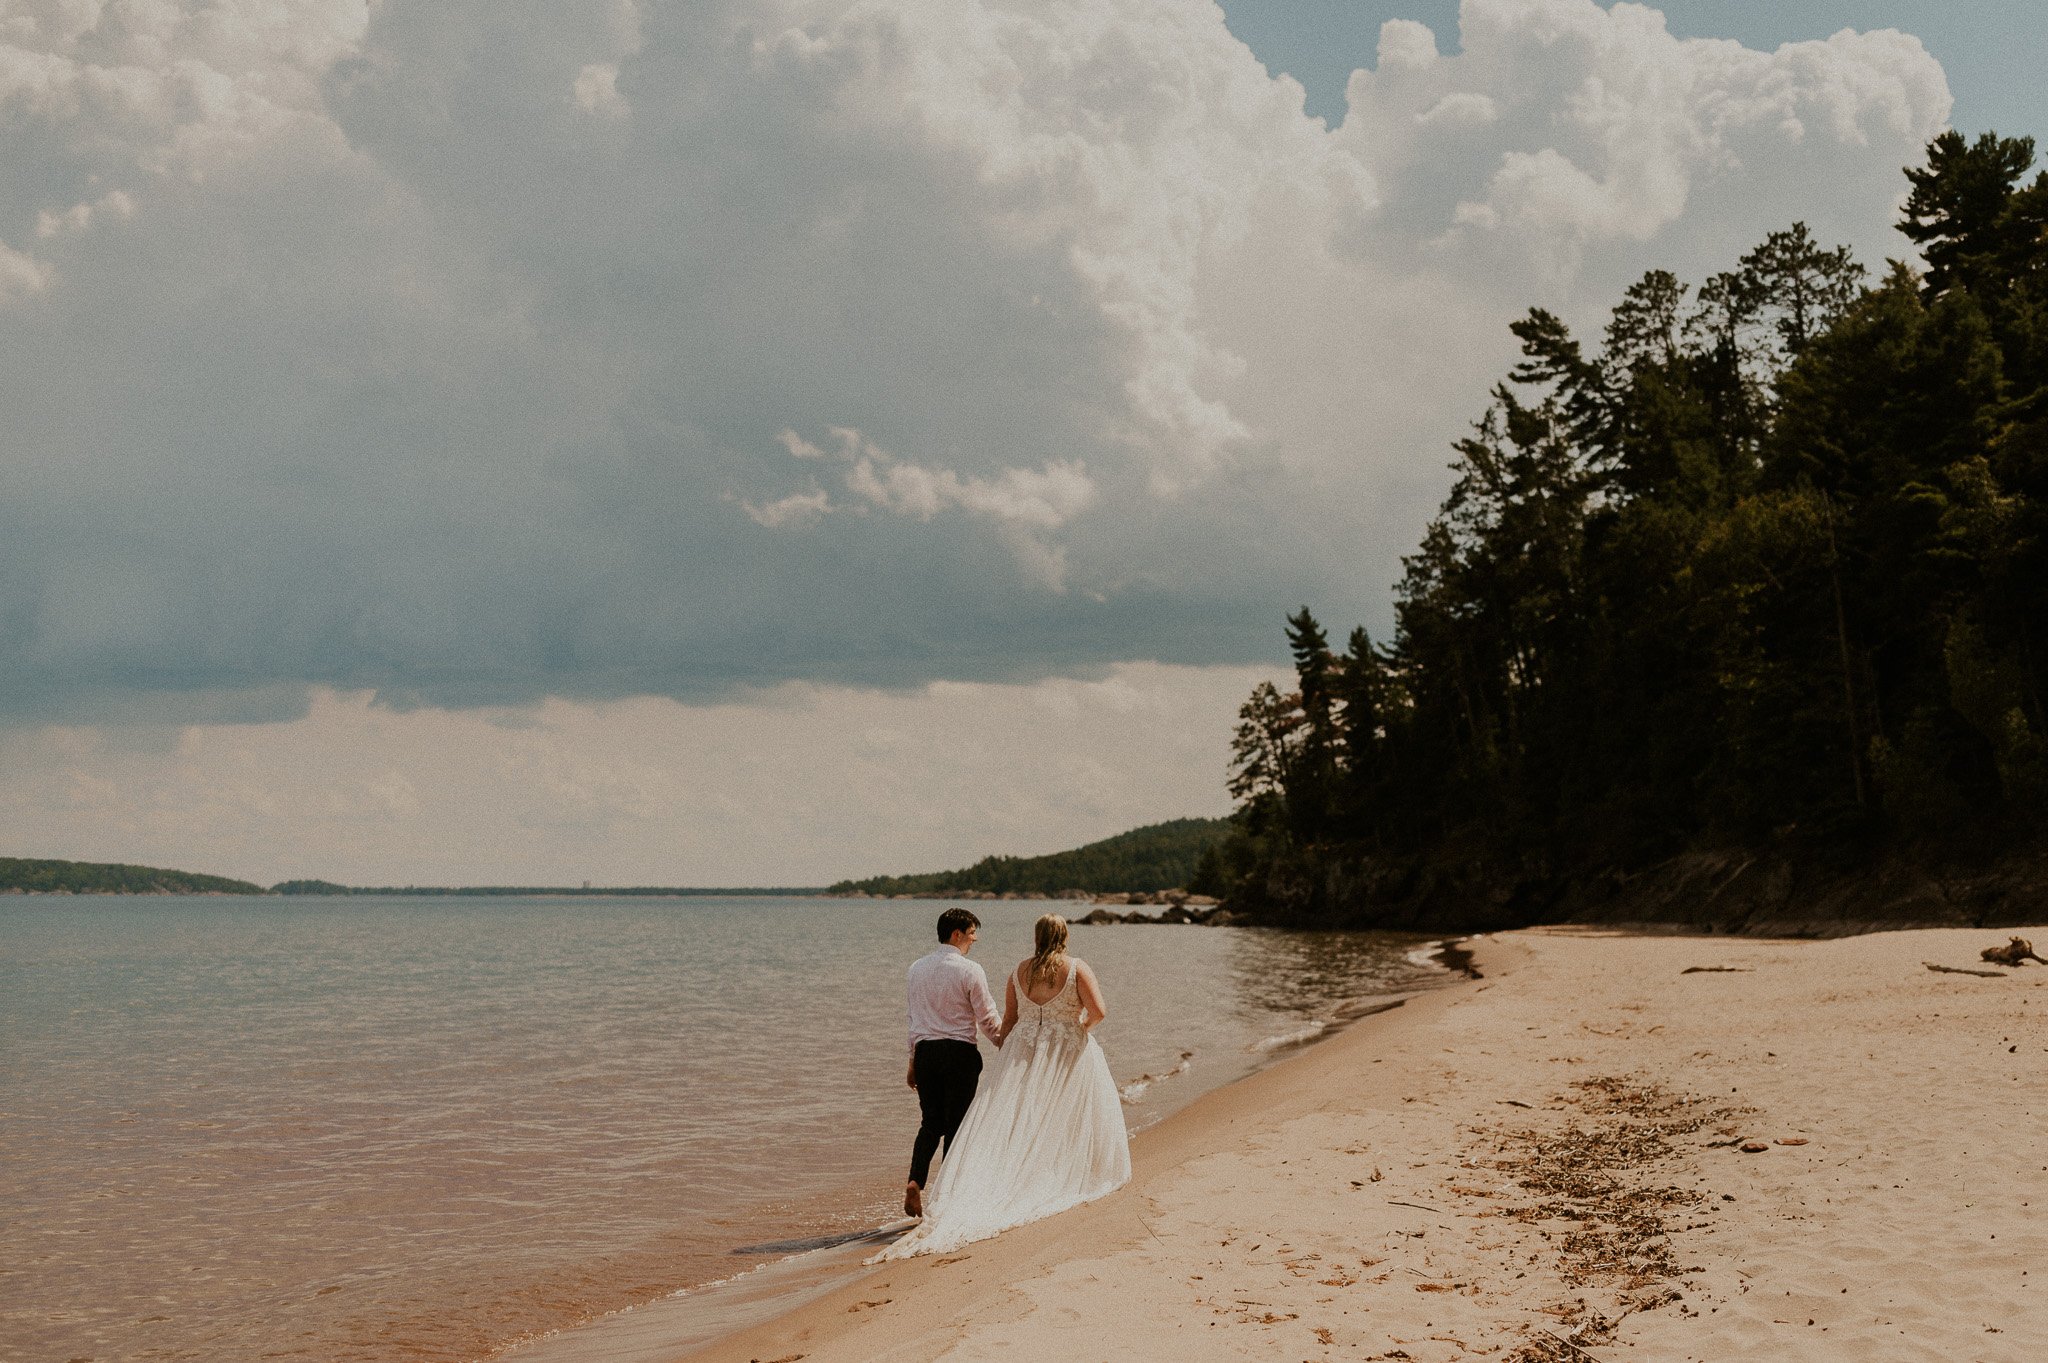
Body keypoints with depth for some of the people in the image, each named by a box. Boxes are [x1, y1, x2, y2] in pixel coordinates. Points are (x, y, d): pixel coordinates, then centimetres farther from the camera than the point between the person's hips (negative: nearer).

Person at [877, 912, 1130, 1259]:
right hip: (1069, 1053, -3)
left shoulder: (1019, 970, 4)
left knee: (1010, 1118, 3)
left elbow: (1008, 1020, 7)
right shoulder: (1077, 968, -6)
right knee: (1067, 1118, 12)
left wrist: (1003, 1059, 15)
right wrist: (1083, 1028, 6)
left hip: (1022, 1052, 3)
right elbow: (1099, 1010, -15)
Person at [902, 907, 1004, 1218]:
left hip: (925, 1050, 5)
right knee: (956, 1123, 4)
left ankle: (915, 1182, -7)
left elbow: (914, 1017, 12)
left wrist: (913, 1061, 18)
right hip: (960, 1052, -5)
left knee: (930, 1122, 12)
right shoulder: (970, 971, -10)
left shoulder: (917, 968, 7)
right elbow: (988, 1019, -6)